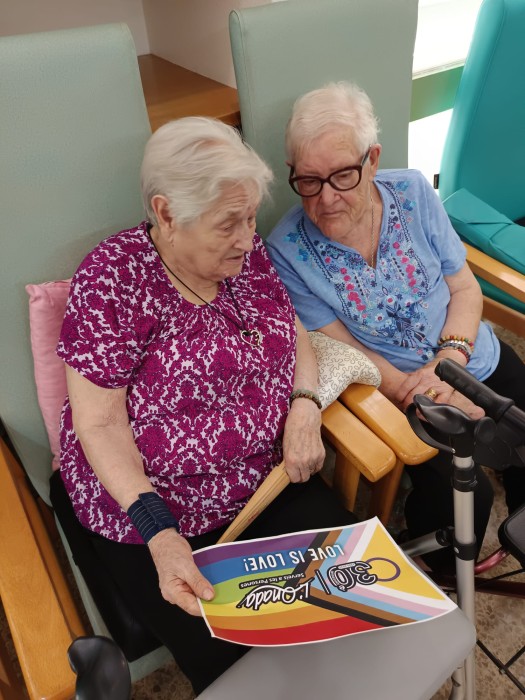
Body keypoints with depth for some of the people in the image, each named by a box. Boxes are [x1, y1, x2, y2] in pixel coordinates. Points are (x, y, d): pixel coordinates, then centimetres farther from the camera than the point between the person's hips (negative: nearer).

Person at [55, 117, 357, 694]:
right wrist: (159, 535, -26)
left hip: (271, 481, 6)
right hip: (153, 509, -5)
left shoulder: (247, 254, 1)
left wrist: (305, 407, -9)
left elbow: (293, 335, 11)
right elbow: (99, 422, -16)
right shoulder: (112, 278, -16)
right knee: (227, 659, -10)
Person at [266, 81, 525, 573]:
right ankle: (448, 573, 17)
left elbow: (464, 287, -2)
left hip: (476, 361, 4)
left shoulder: (412, 192, -8)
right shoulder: (287, 250, -18)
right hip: (396, 394, -4)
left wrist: (450, 358, -20)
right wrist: (428, 397, -21)